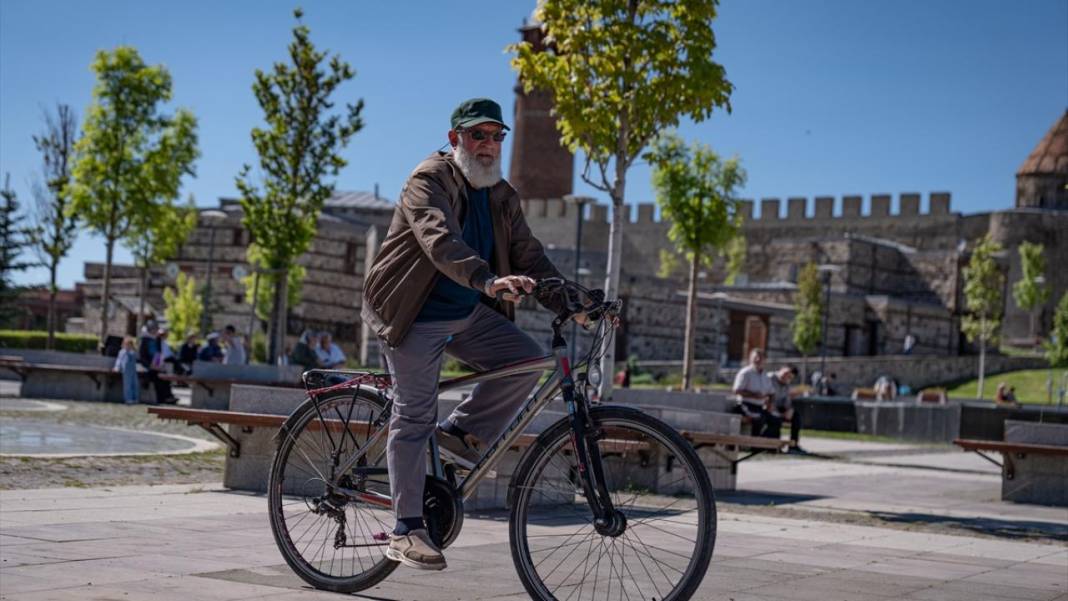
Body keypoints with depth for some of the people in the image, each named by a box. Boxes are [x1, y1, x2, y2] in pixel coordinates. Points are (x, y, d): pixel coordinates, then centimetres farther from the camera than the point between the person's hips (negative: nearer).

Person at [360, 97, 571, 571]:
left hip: (468, 314, 7)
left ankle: (461, 433, 5)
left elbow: (530, 257, 3)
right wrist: (489, 280, -50)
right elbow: (440, 241, -33)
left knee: (526, 359, -13)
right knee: (414, 416, -7)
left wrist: (571, 306, -11)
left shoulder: (502, 197, 7)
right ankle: (406, 530, 0)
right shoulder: (429, 180, -15)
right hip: (415, 317, -6)